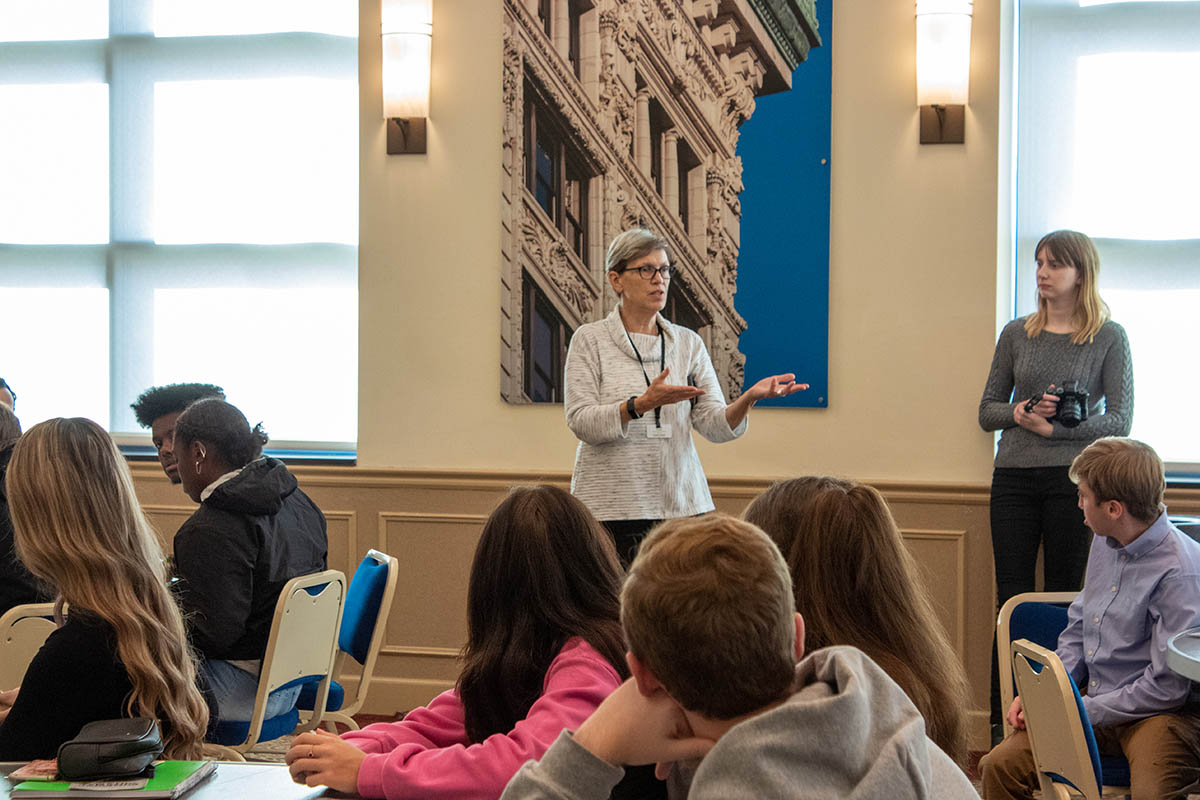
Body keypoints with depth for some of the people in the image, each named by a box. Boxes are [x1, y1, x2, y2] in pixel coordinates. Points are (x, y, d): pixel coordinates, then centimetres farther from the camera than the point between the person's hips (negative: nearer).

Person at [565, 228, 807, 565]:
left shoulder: (688, 343, 12)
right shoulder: (590, 339, 2)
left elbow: (715, 424, 4)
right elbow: (581, 422, -9)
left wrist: (749, 399, -16)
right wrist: (642, 404, -23)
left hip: (682, 503, 3)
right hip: (612, 507, -3)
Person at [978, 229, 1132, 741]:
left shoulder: (1109, 338, 2)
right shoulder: (1016, 334, 11)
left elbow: (1120, 420, -3)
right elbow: (987, 411, 14)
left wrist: (1055, 428, -13)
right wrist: (1018, 414, -8)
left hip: (1075, 479, -3)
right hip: (1014, 479, 3)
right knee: (1012, 599, 2)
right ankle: (1002, 724, 5)